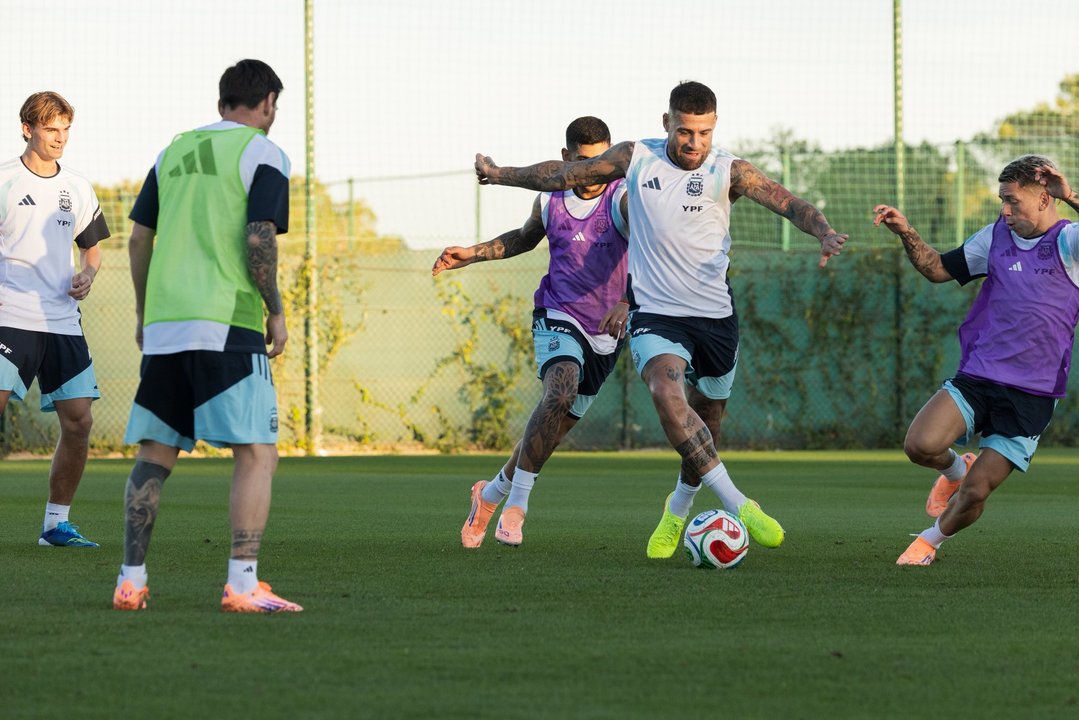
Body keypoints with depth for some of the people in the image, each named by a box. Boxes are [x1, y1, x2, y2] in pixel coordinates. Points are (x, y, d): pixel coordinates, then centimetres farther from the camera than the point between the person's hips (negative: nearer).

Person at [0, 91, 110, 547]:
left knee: (78, 421, -1)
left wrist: (87, 275, 5)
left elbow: (92, 246, 26)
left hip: (62, 322, 5)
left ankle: (56, 522, 11)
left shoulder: (77, 188, 14)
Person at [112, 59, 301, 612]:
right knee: (257, 453, -5)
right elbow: (258, 240, -12)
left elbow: (138, 238, 15)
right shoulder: (263, 155, 0)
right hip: (227, 325, -6)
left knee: (154, 455, 11)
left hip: (163, 324, 6)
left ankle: (131, 581, 9)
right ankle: (242, 584, -15)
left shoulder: (174, 151, 17)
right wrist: (275, 311, -2)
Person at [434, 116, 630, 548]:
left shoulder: (623, 200, -12)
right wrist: (472, 254, 14)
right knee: (560, 391, -31)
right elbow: (525, 238, 23)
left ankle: (491, 494, 34)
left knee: (552, 430, 8)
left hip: (606, 335, 0)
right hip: (557, 318, 0)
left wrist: (627, 302, -44)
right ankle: (517, 502, -26)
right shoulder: (550, 201, 0)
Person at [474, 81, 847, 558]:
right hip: (655, 313, -1)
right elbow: (566, 174, 13)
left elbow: (786, 202, -17)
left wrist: (823, 232, -37)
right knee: (667, 394, -28)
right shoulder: (637, 158, 0)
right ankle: (738, 506, -29)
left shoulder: (728, 171, -5)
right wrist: (501, 175, 23)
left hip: (715, 315, 1)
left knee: (706, 420, 11)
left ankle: (678, 509, 41)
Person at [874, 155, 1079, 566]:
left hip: (1031, 396, -4)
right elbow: (939, 269, 20)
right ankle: (956, 469, 17)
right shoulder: (997, 237, 10)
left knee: (975, 494, -3)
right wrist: (906, 234, 5)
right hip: (976, 378, 4)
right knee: (921, 446, -20)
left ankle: (930, 540, 29)